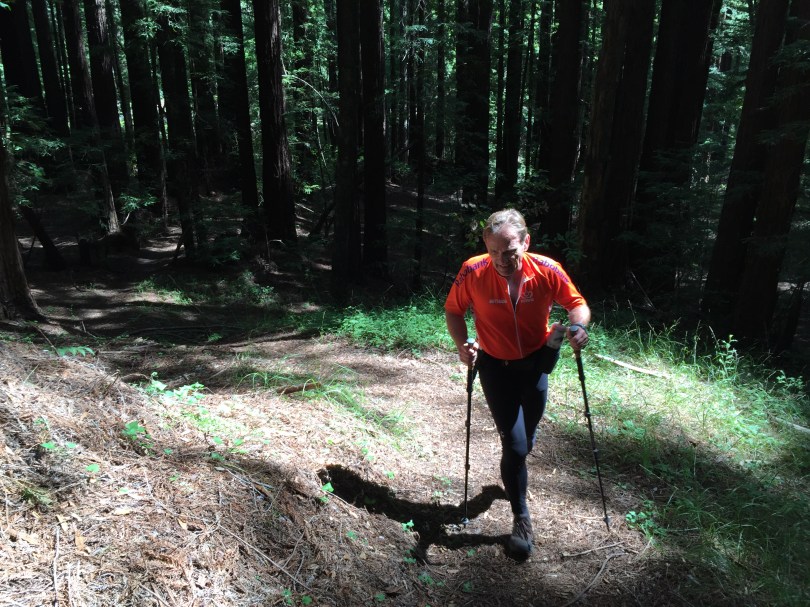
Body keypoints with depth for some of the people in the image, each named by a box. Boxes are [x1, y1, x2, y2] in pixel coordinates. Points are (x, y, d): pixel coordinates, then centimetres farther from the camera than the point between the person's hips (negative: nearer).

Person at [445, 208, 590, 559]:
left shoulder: (547, 271, -21)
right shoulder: (473, 272, -23)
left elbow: (577, 303, -7)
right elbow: (453, 310, -8)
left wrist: (578, 326, -28)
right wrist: (462, 344, -25)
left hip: (535, 363, 2)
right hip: (496, 368, -2)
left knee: (526, 441, 20)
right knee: (515, 445, -6)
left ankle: (512, 474, 56)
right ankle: (521, 519, 18)